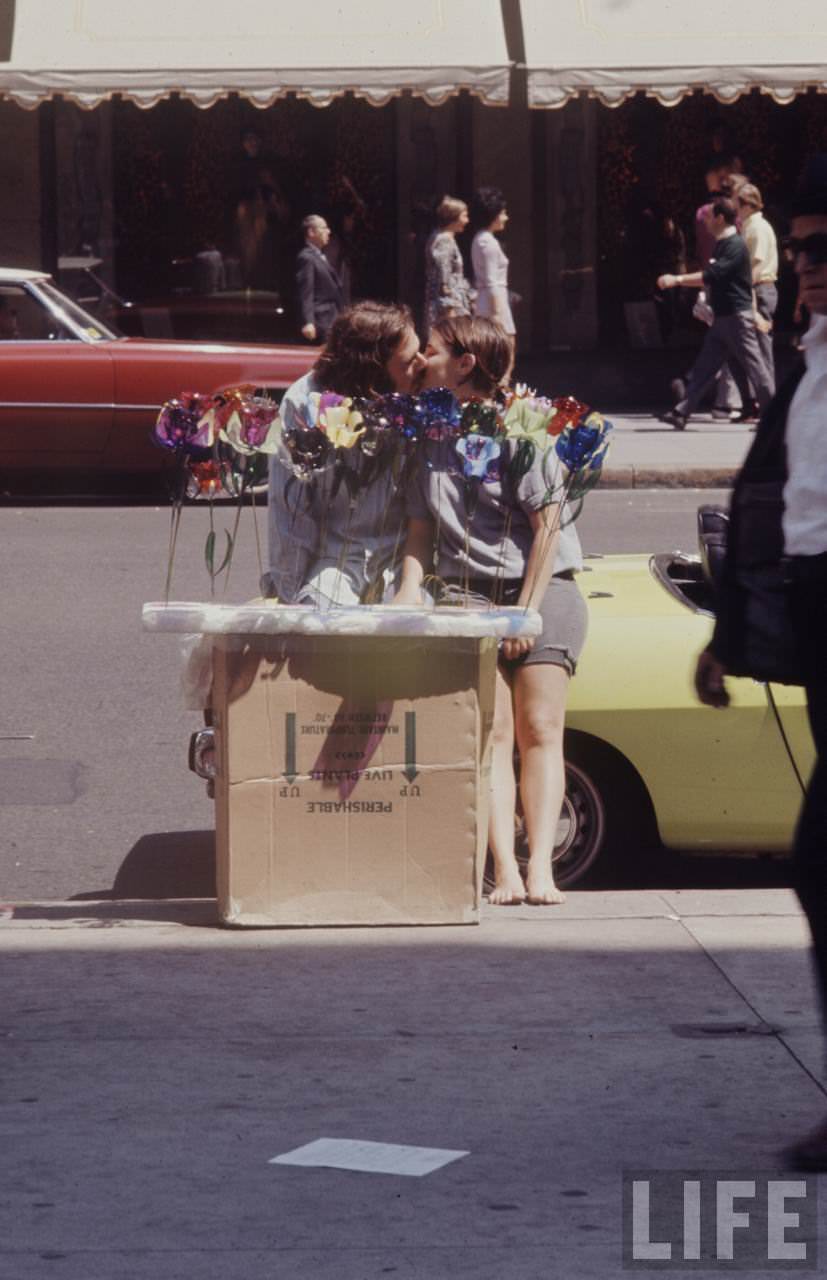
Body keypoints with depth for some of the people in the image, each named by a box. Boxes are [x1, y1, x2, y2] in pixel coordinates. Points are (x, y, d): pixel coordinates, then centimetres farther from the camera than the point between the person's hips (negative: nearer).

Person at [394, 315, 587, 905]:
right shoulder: (429, 435, 11)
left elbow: (548, 523, -7)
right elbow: (422, 526, 13)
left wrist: (526, 610, -10)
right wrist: (410, 589, -4)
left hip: (543, 588, -3)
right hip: (467, 592, 3)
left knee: (539, 730, -9)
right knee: (491, 731, -10)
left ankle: (541, 868, -13)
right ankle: (505, 871, -16)